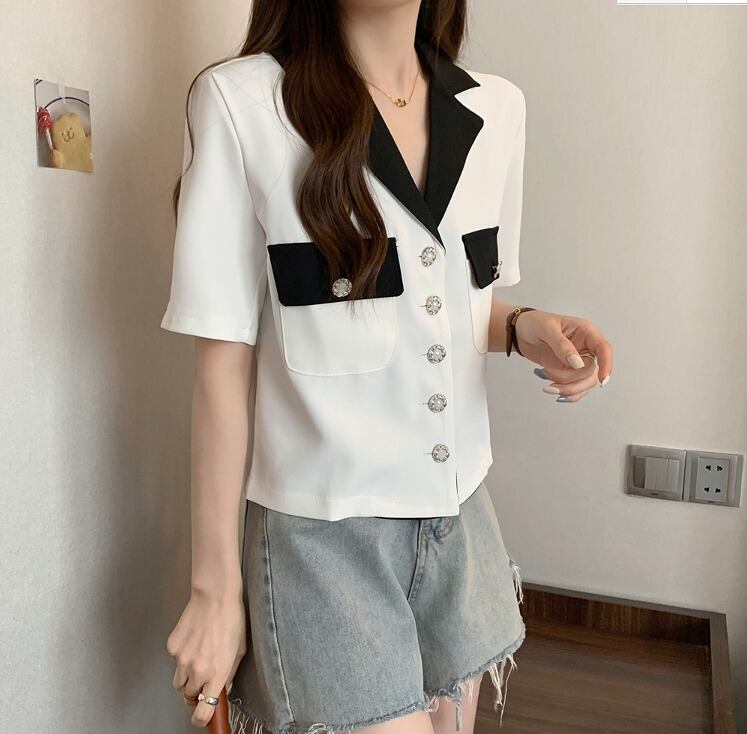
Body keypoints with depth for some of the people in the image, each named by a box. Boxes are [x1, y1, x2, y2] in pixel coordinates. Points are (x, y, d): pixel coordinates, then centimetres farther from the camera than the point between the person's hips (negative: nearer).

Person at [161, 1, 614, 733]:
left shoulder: (497, 108, 2)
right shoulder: (240, 100, -12)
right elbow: (223, 359, -9)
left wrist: (524, 328, -8)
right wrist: (216, 583, -5)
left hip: (460, 513, 5)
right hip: (324, 529, -4)